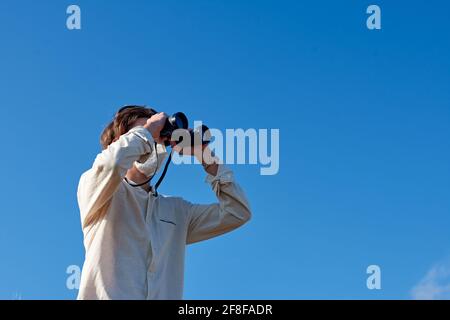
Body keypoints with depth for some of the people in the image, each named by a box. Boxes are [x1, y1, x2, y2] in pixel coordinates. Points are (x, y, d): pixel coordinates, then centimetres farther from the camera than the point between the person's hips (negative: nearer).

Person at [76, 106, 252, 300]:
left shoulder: (176, 209, 22)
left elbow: (237, 213, 17)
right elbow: (111, 164, -14)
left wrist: (205, 156, 15)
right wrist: (147, 131, 2)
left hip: (166, 295, 4)